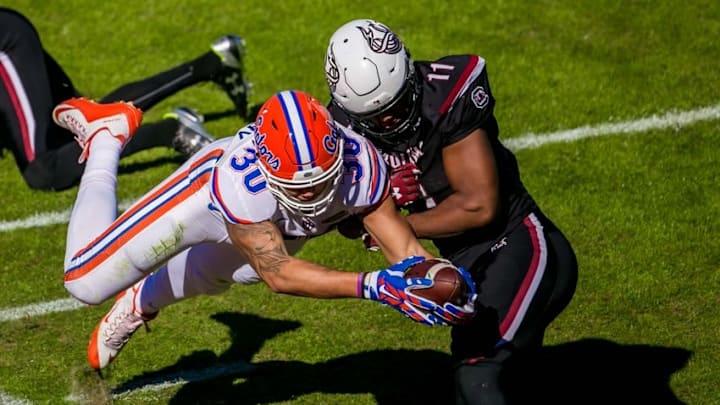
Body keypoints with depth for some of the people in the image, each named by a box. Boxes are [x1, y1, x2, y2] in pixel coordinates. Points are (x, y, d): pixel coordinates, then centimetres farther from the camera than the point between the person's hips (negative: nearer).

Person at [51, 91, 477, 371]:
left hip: (271, 220, 4)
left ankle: (143, 300, 65)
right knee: (86, 283, 3)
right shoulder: (239, 180, -50)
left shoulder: (359, 165, -42)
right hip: (205, 194, -4)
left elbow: (403, 247, -33)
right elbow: (278, 274, -45)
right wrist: (371, 286, -56)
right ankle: (106, 137, 20)